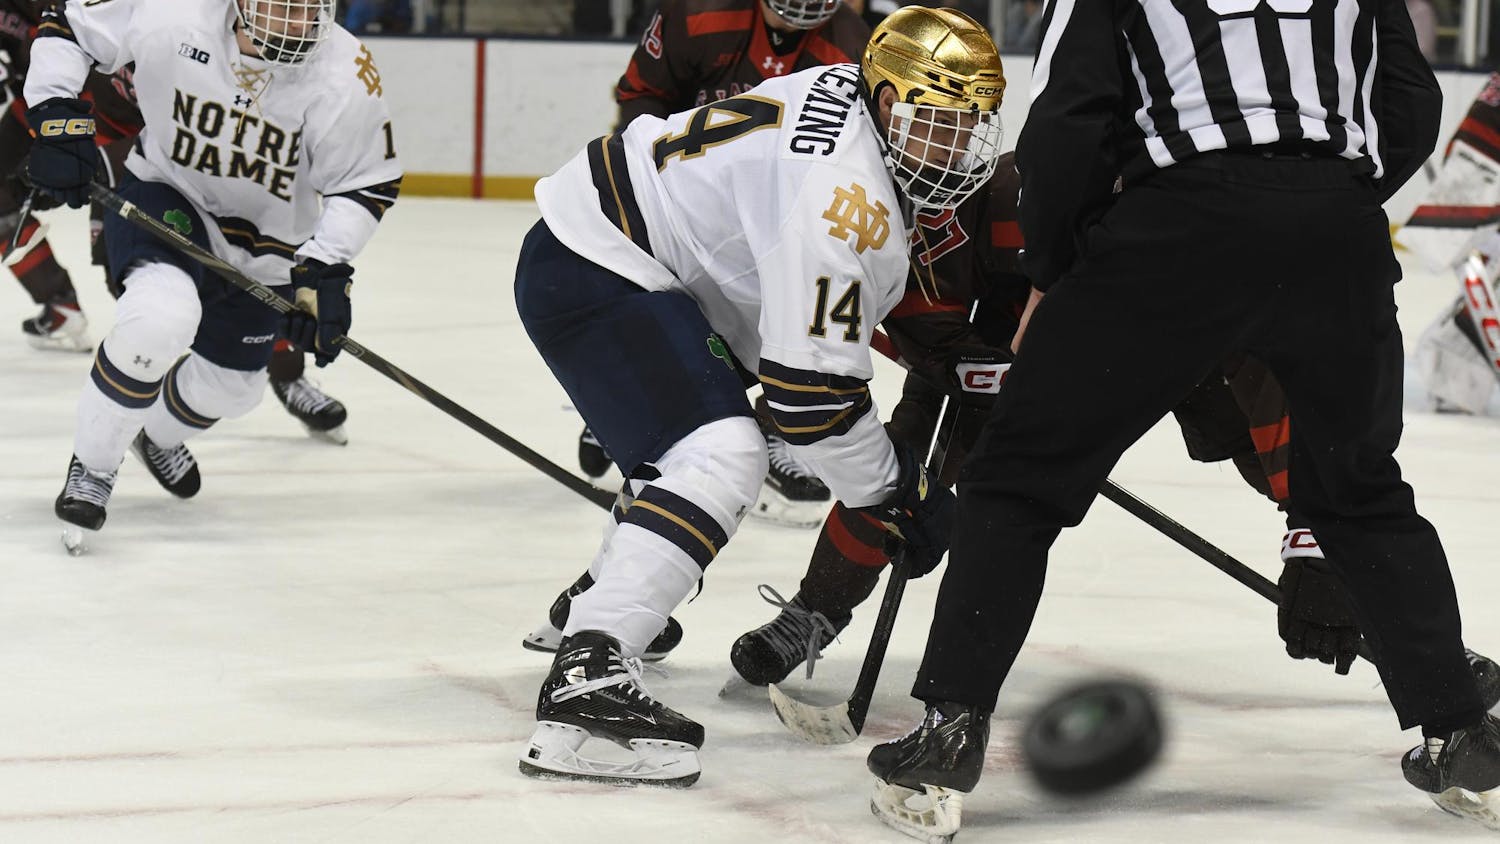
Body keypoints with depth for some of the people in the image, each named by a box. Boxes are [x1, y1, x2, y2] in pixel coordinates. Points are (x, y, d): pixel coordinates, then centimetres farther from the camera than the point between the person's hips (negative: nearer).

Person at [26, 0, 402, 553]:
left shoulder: (345, 76, -25)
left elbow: (366, 183, -16)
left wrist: (325, 270, -27)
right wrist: (56, 114, -24)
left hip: (264, 245, 3)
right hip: (164, 197, -3)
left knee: (232, 383, 17)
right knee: (160, 319, -33)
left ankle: (159, 433, 55)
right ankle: (93, 466, -11)